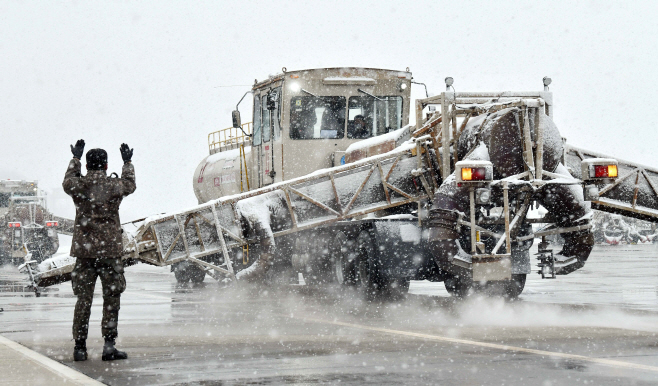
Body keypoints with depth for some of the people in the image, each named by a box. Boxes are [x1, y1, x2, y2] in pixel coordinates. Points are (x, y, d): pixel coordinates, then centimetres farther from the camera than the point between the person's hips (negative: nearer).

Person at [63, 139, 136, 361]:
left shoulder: (78, 186, 0)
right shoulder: (114, 186, -3)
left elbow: (67, 182, 26)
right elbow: (130, 185, 21)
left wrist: (75, 159, 41)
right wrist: (127, 163, 39)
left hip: (83, 250, 2)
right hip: (110, 249, -2)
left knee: (83, 299, 7)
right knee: (111, 298, 3)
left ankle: (80, 346, 10)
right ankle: (109, 344, -2)